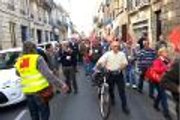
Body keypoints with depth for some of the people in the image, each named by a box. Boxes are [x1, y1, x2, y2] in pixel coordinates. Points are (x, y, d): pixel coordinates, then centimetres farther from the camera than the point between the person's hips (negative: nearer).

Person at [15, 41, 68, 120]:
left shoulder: (19, 61, 6)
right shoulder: (37, 58, -10)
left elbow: (18, 74, 23)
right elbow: (48, 74, -19)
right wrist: (60, 84, -21)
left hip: (27, 92, 5)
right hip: (39, 90, -5)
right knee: (44, 113, 8)